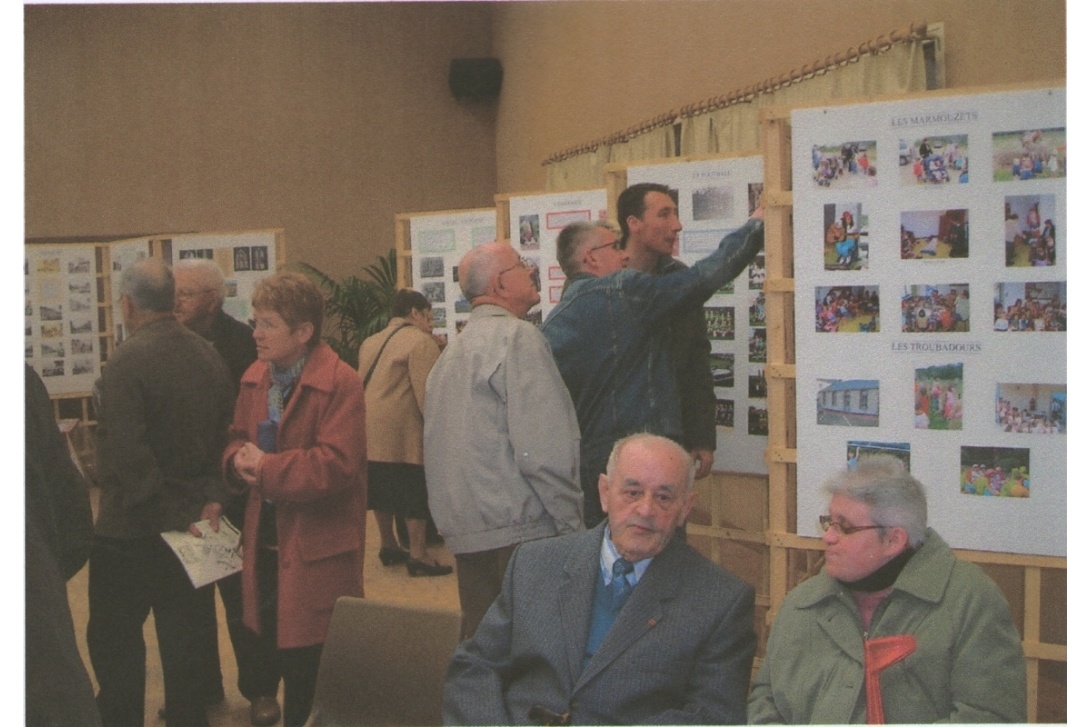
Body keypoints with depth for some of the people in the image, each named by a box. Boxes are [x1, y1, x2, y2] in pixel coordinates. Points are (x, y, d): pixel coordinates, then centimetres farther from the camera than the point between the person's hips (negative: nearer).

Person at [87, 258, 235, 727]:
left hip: (130, 529, -6)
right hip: (194, 521, 6)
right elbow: (225, 437, 5)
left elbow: (125, 455, -22)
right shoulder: (210, 356, 2)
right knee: (184, 641, 15)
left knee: (114, 640, 8)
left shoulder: (125, 361, -18)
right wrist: (210, 501, 3)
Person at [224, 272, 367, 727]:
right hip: (266, 538, 7)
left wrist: (266, 467, -18)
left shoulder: (340, 383, -16)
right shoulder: (255, 378, 10)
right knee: (277, 651, 17)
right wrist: (239, 460, -8)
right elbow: (238, 438, 16)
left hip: (319, 547, -7)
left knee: (311, 666, 1)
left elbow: (337, 464, -23)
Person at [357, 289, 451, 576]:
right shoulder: (420, 341, -8)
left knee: (383, 489, 17)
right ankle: (418, 556, -1)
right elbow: (428, 393, -17)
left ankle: (388, 546, 28)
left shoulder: (370, 343, 18)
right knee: (416, 494, -2)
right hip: (403, 432, -8)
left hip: (369, 430, 8)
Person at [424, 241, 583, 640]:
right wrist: (572, 524, -12)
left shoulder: (453, 349, 17)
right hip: (519, 529, -9)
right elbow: (543, 447, -18)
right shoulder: (517, 337, -10)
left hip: (465, 531, 9)